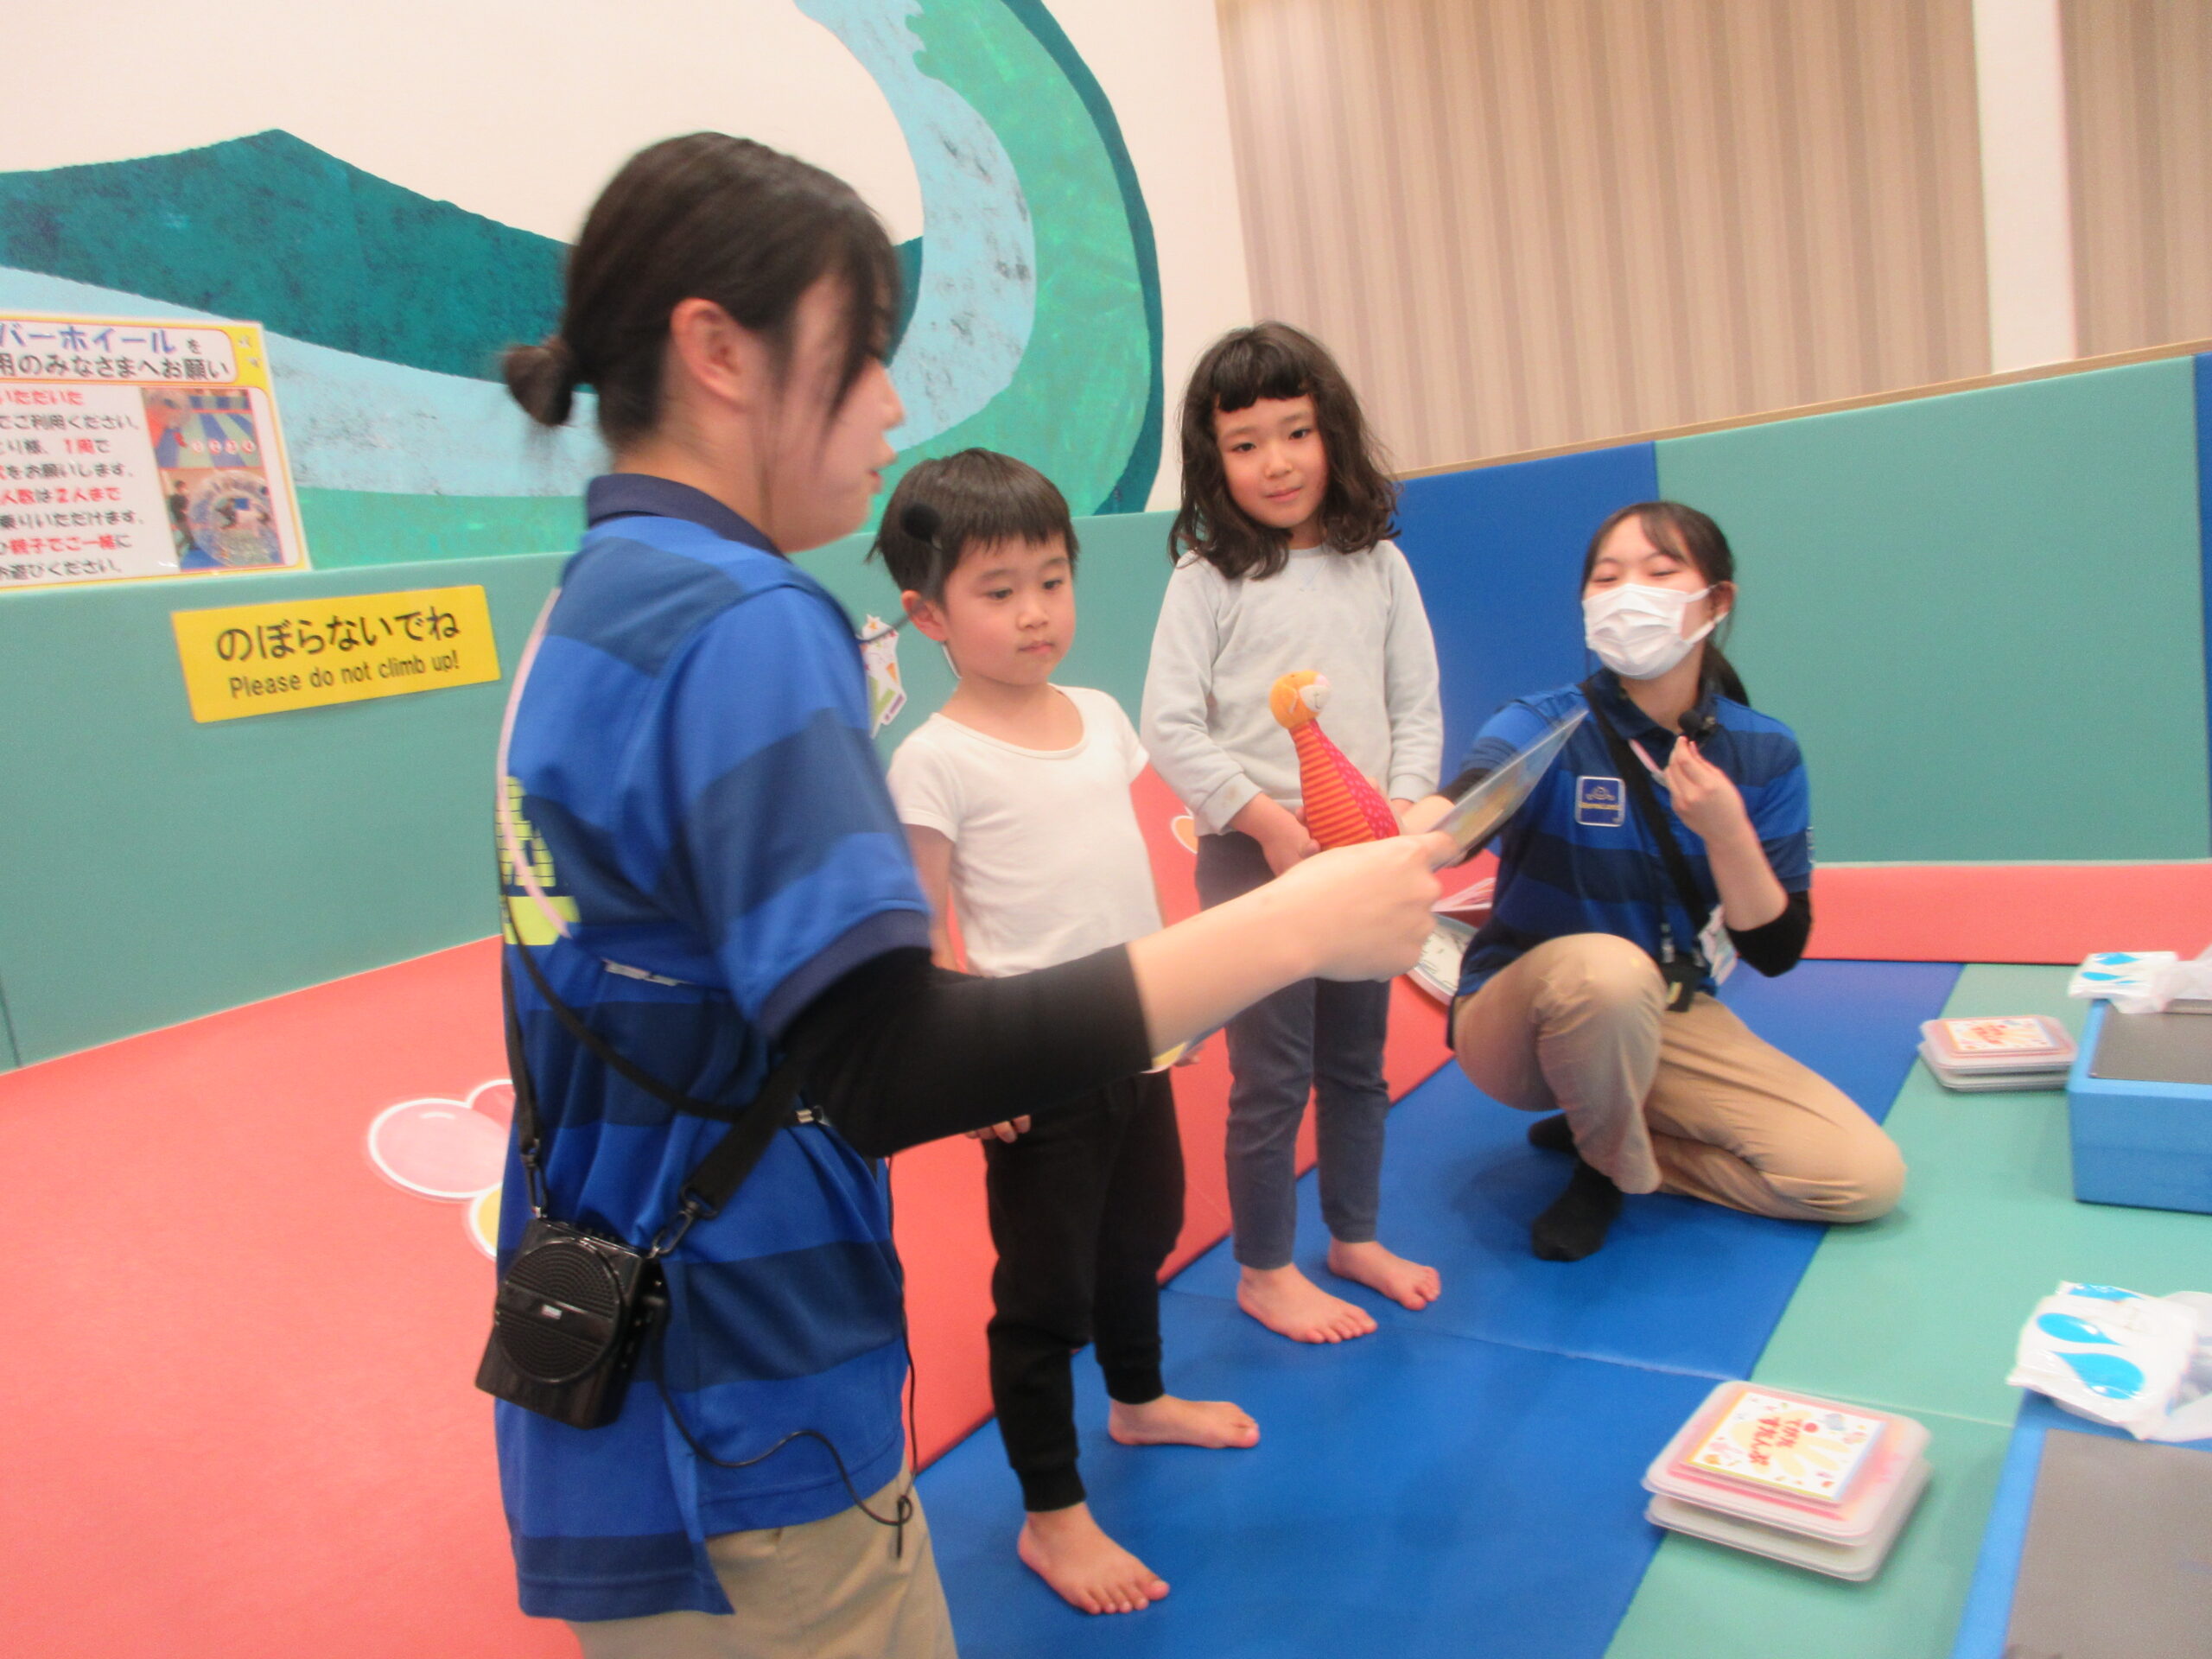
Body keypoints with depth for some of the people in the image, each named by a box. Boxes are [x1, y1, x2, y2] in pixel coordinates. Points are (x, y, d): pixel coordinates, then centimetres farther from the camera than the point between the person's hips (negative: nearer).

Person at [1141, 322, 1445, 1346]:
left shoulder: (1377, 566, 6)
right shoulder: (1209, 576, -6)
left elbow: (1418, 705, 7)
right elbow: (1167, 725, -11)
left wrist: (1404, 805, -10)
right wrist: (1267, 821, -18)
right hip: (1254, 854, -4)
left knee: (1357, 1061, 17)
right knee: (1272, 1075, 3)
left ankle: (1354, 1236, 37)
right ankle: (1263, 1271, 21)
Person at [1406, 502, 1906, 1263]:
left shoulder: (1765, 753, -4)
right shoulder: (1547, 728, -14)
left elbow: (1776, 951, -6)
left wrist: (1726, 833, -24)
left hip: (1670, 1022, 4)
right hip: (1523, 1022, -4)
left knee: (1868, 1176, -11)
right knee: (1607, 968, -38)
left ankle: (1594, 1129, 6)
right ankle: (1612, 1164, -6)